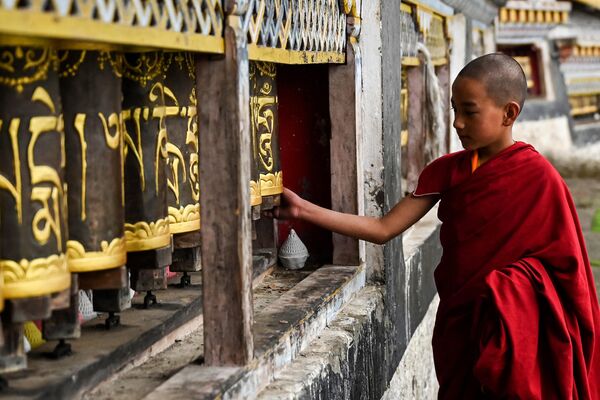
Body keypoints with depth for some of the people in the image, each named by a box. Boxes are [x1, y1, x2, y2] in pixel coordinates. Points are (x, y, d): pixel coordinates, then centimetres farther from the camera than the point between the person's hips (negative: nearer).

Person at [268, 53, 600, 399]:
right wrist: (304, 210, -6)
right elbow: (384, 229, -2)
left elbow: (564, 263, -6)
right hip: (457, 323, 5)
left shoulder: (538, 176, -12)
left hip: (510, 330, -5)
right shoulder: (449, 171, 2)